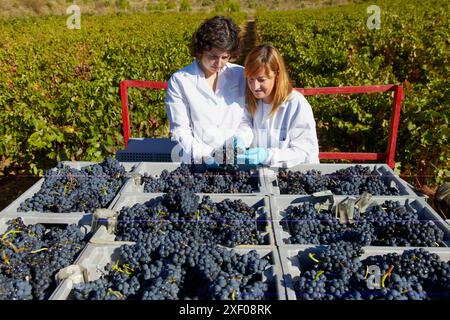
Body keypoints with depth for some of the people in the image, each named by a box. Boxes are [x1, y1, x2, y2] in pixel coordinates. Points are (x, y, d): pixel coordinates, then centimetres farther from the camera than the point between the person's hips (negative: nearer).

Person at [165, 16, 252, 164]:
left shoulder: (240, 76, 5)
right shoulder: (179, 81, -2)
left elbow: (246, 120, 10)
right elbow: (180, 131, -3)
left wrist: (241, 138, -9)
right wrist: (205, 155, -15)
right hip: (195, 163, -2)